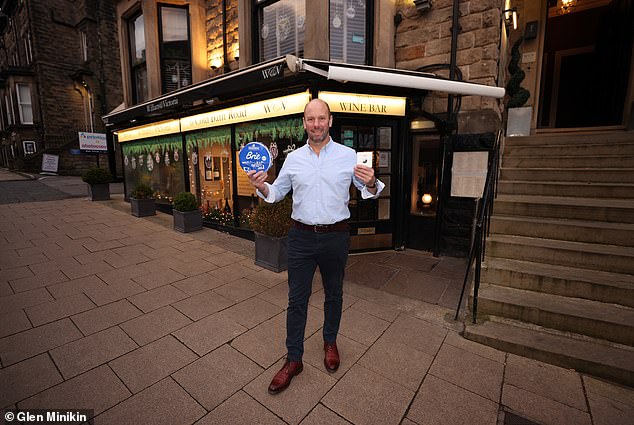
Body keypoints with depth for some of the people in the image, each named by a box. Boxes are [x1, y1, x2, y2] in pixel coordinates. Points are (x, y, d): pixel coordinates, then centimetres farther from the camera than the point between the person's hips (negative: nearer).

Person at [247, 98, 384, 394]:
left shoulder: (348, 155, -1)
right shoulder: (293, 158, 4)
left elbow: (368, 191, 2)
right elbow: (278, 192, 12)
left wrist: (372, 185, -21)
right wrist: (262, 188, -9)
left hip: (336, 237, 0)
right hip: (302, 237, 1)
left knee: (334, 294, 17)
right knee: (296, 299, 7)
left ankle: (330, 342, 43)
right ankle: (293, 359, 25)